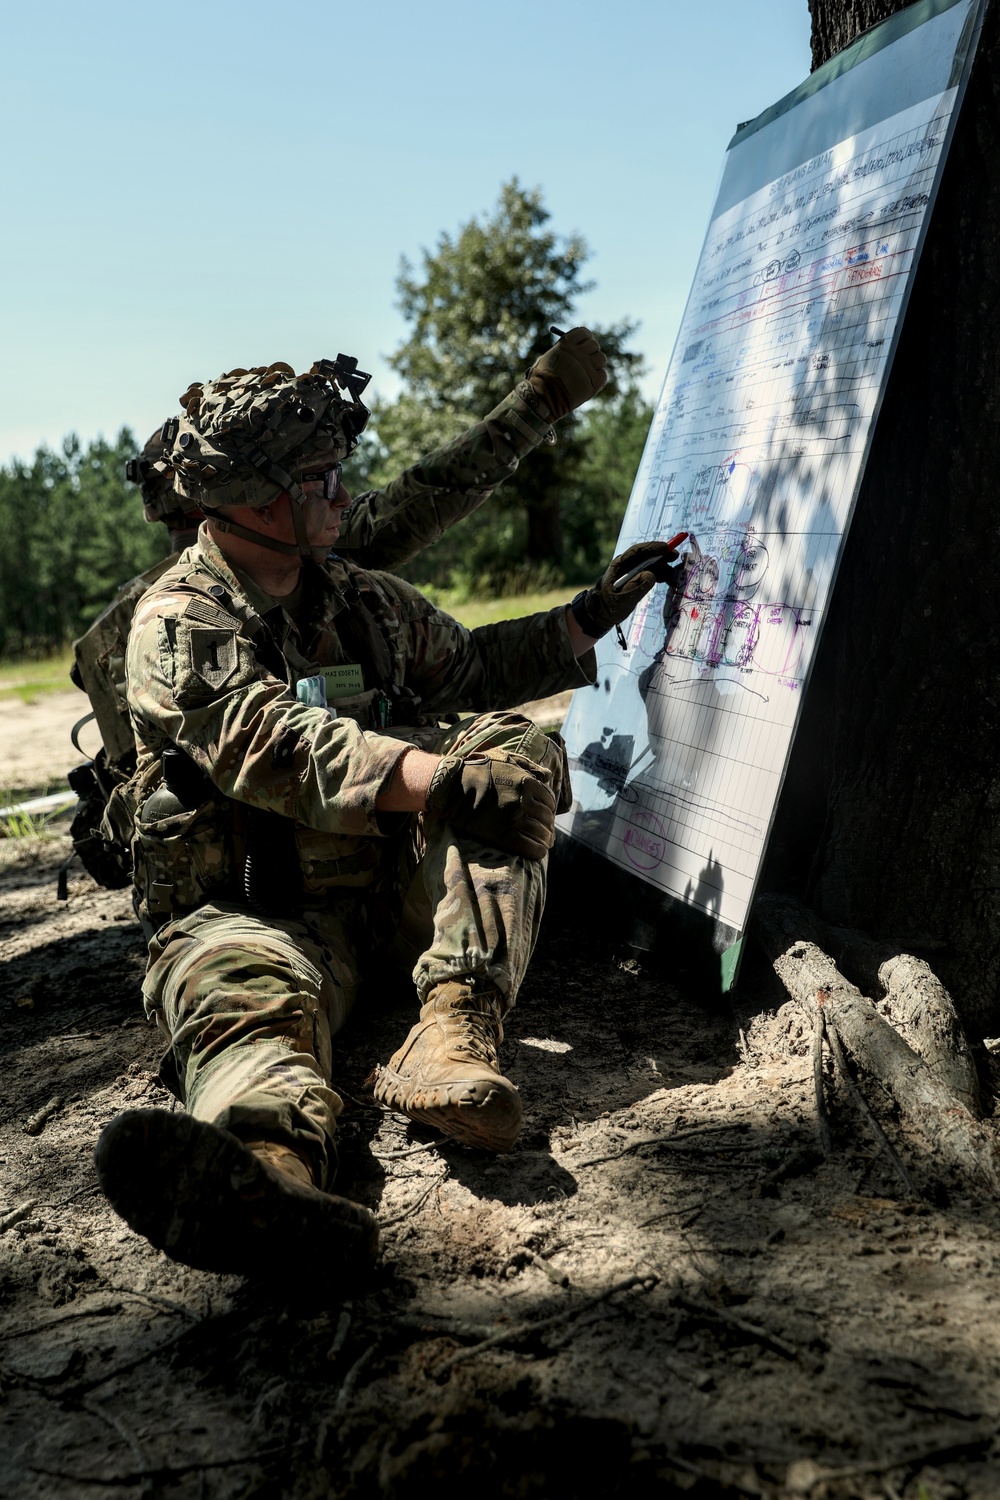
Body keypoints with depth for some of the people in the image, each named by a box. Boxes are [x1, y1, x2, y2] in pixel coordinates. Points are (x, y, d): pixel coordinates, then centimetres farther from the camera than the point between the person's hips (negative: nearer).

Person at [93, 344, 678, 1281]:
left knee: (512, 747, -17)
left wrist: (591, 617, 21)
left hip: (394, 877, 5)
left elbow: (469, 669, 30)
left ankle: (452, 1030, -39)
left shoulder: (363, 599, 16)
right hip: (258, 907, -5)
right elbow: (275, 747, -24)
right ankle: (274, 1164, -75)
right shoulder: (177, 625, -6)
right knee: (240, 978, -38)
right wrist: (433, 777, -36)